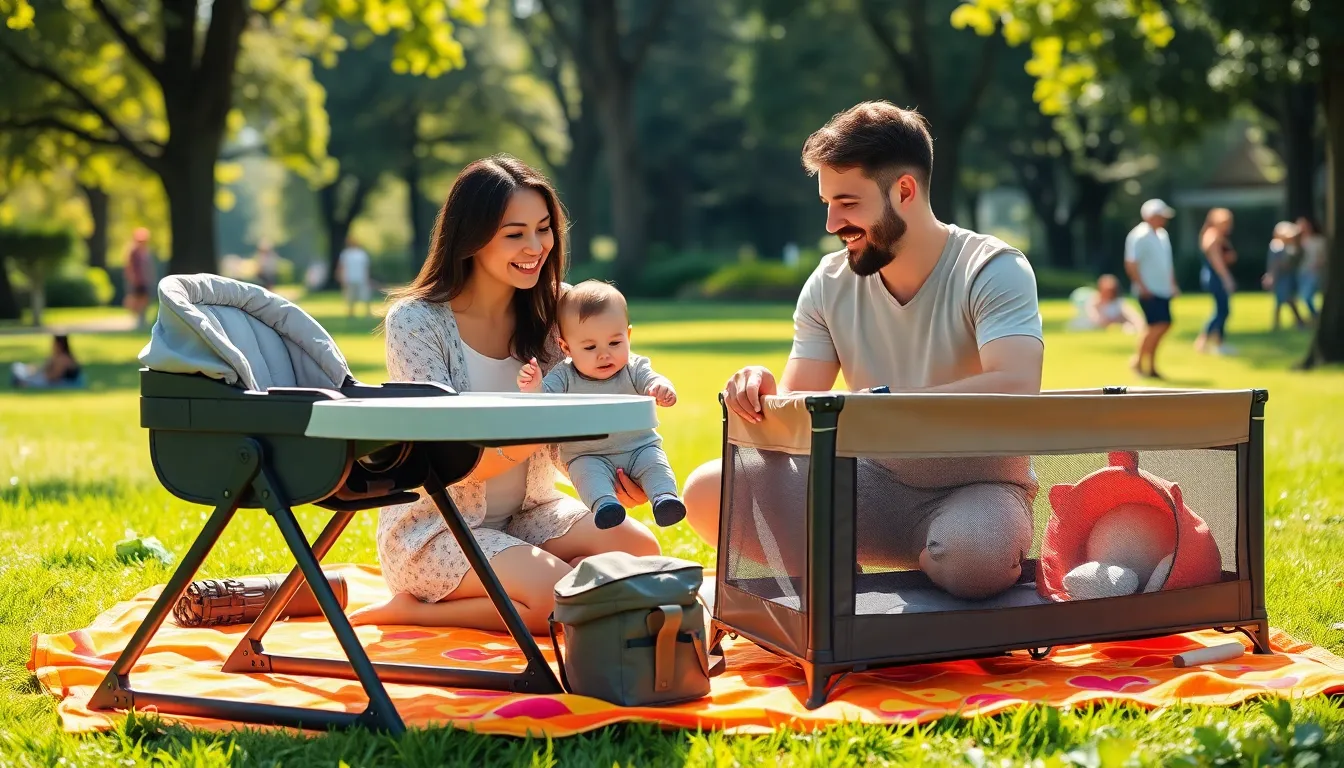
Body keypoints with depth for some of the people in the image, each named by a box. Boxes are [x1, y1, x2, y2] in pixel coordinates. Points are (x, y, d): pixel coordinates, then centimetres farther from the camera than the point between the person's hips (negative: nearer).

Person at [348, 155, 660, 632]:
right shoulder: (414, 321, -15)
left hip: (524, 514, 7)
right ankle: (410, 608, -5)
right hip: (433, 529, -7)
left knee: (640, 549, -17)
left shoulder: (546, 315, 2)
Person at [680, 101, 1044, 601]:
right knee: (709, 493, -15)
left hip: (978, 488, -4)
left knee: (974, 558, -41)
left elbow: (1015, 387, -31)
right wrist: (763, 394, -26)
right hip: (878, 483, 4)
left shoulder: (993, 269, -14)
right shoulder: (830, 283, 2)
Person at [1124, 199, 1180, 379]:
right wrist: (1142, 287, -21)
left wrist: (1172, 285, 18)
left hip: (1163, 290, 9)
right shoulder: (1139, 236, -13)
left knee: (1163, 326, 7)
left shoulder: (1162, 235, 15)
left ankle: (1150, 365, 14)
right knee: (1158, 326, -15)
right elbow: (1131, 264, -17)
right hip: (1148, 291, -9)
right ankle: (1137, 360, -3)